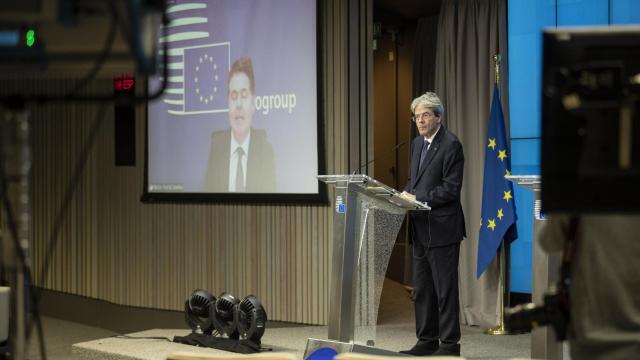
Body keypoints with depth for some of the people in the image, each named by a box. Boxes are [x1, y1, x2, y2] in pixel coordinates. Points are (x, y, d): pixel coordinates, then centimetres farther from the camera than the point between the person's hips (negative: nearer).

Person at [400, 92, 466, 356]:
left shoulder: (451, 145, -11)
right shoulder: (418, 143, 15)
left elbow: (451, 189, -16)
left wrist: (418, 199, -19)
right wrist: (407, 193, 1)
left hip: (442, 228, -8)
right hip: (421, 228, 9)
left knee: (445, 289, -3)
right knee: (422, 288, 12)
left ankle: (450, 344, 3)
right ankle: (427, 341, 20)